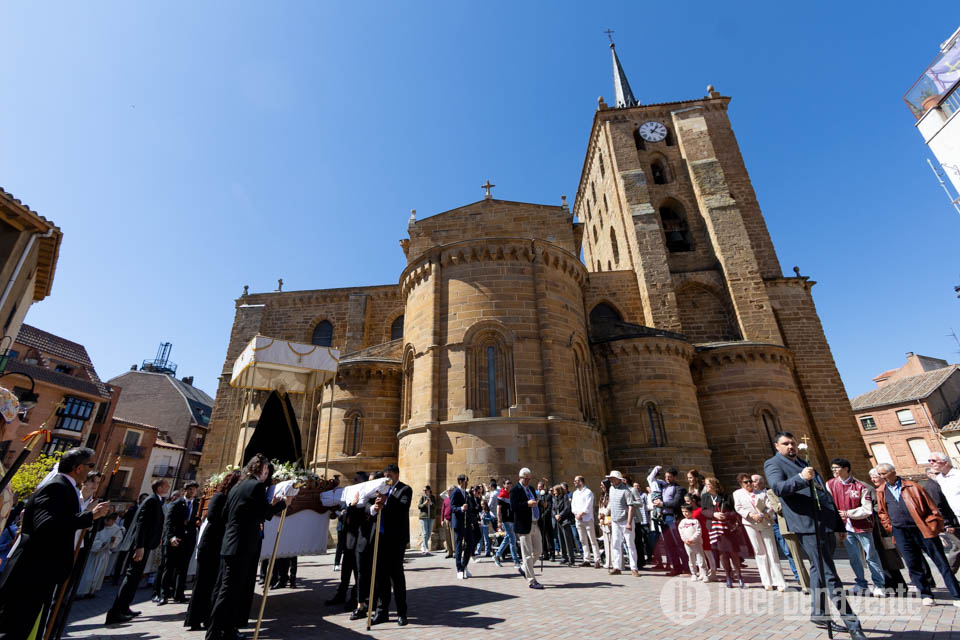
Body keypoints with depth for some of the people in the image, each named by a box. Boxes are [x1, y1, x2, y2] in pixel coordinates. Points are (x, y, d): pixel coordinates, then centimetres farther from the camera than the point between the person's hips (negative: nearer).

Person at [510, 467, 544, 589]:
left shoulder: (531, 489, 15)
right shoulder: (515, 490, -11)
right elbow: (513, 507, -22)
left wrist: (538, 503, 5)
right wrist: (527, 504, -30)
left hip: (535, 525, 8)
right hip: (524, 526, -8)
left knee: (537, 551, 15)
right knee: (527, 555, 1)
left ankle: (524, 569, 35)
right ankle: (531, 581, 12)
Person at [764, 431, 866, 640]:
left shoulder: (803, 463, 22)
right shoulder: (773, 463, -5)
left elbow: (822, 490, 26)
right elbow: (778, 487, -22)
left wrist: (838, 523, 21)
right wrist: (800, 478, -36)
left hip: (826, 524, 9)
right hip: (808, 525, -9)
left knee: (819, 570, 16)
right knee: (829, 575, -7)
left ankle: (818, 614, 28)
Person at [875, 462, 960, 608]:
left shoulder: (913, 487, -1)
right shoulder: (881, 492, 8)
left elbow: (931, 508, 1)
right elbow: (883, 513, 16)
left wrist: (934, 527, -7)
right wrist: (890, 528, 7)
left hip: (923, 530, -3)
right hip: (901, 534, 3)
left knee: (942, 563, 2)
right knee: (913, 565, 3)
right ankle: (926, 595, 15)